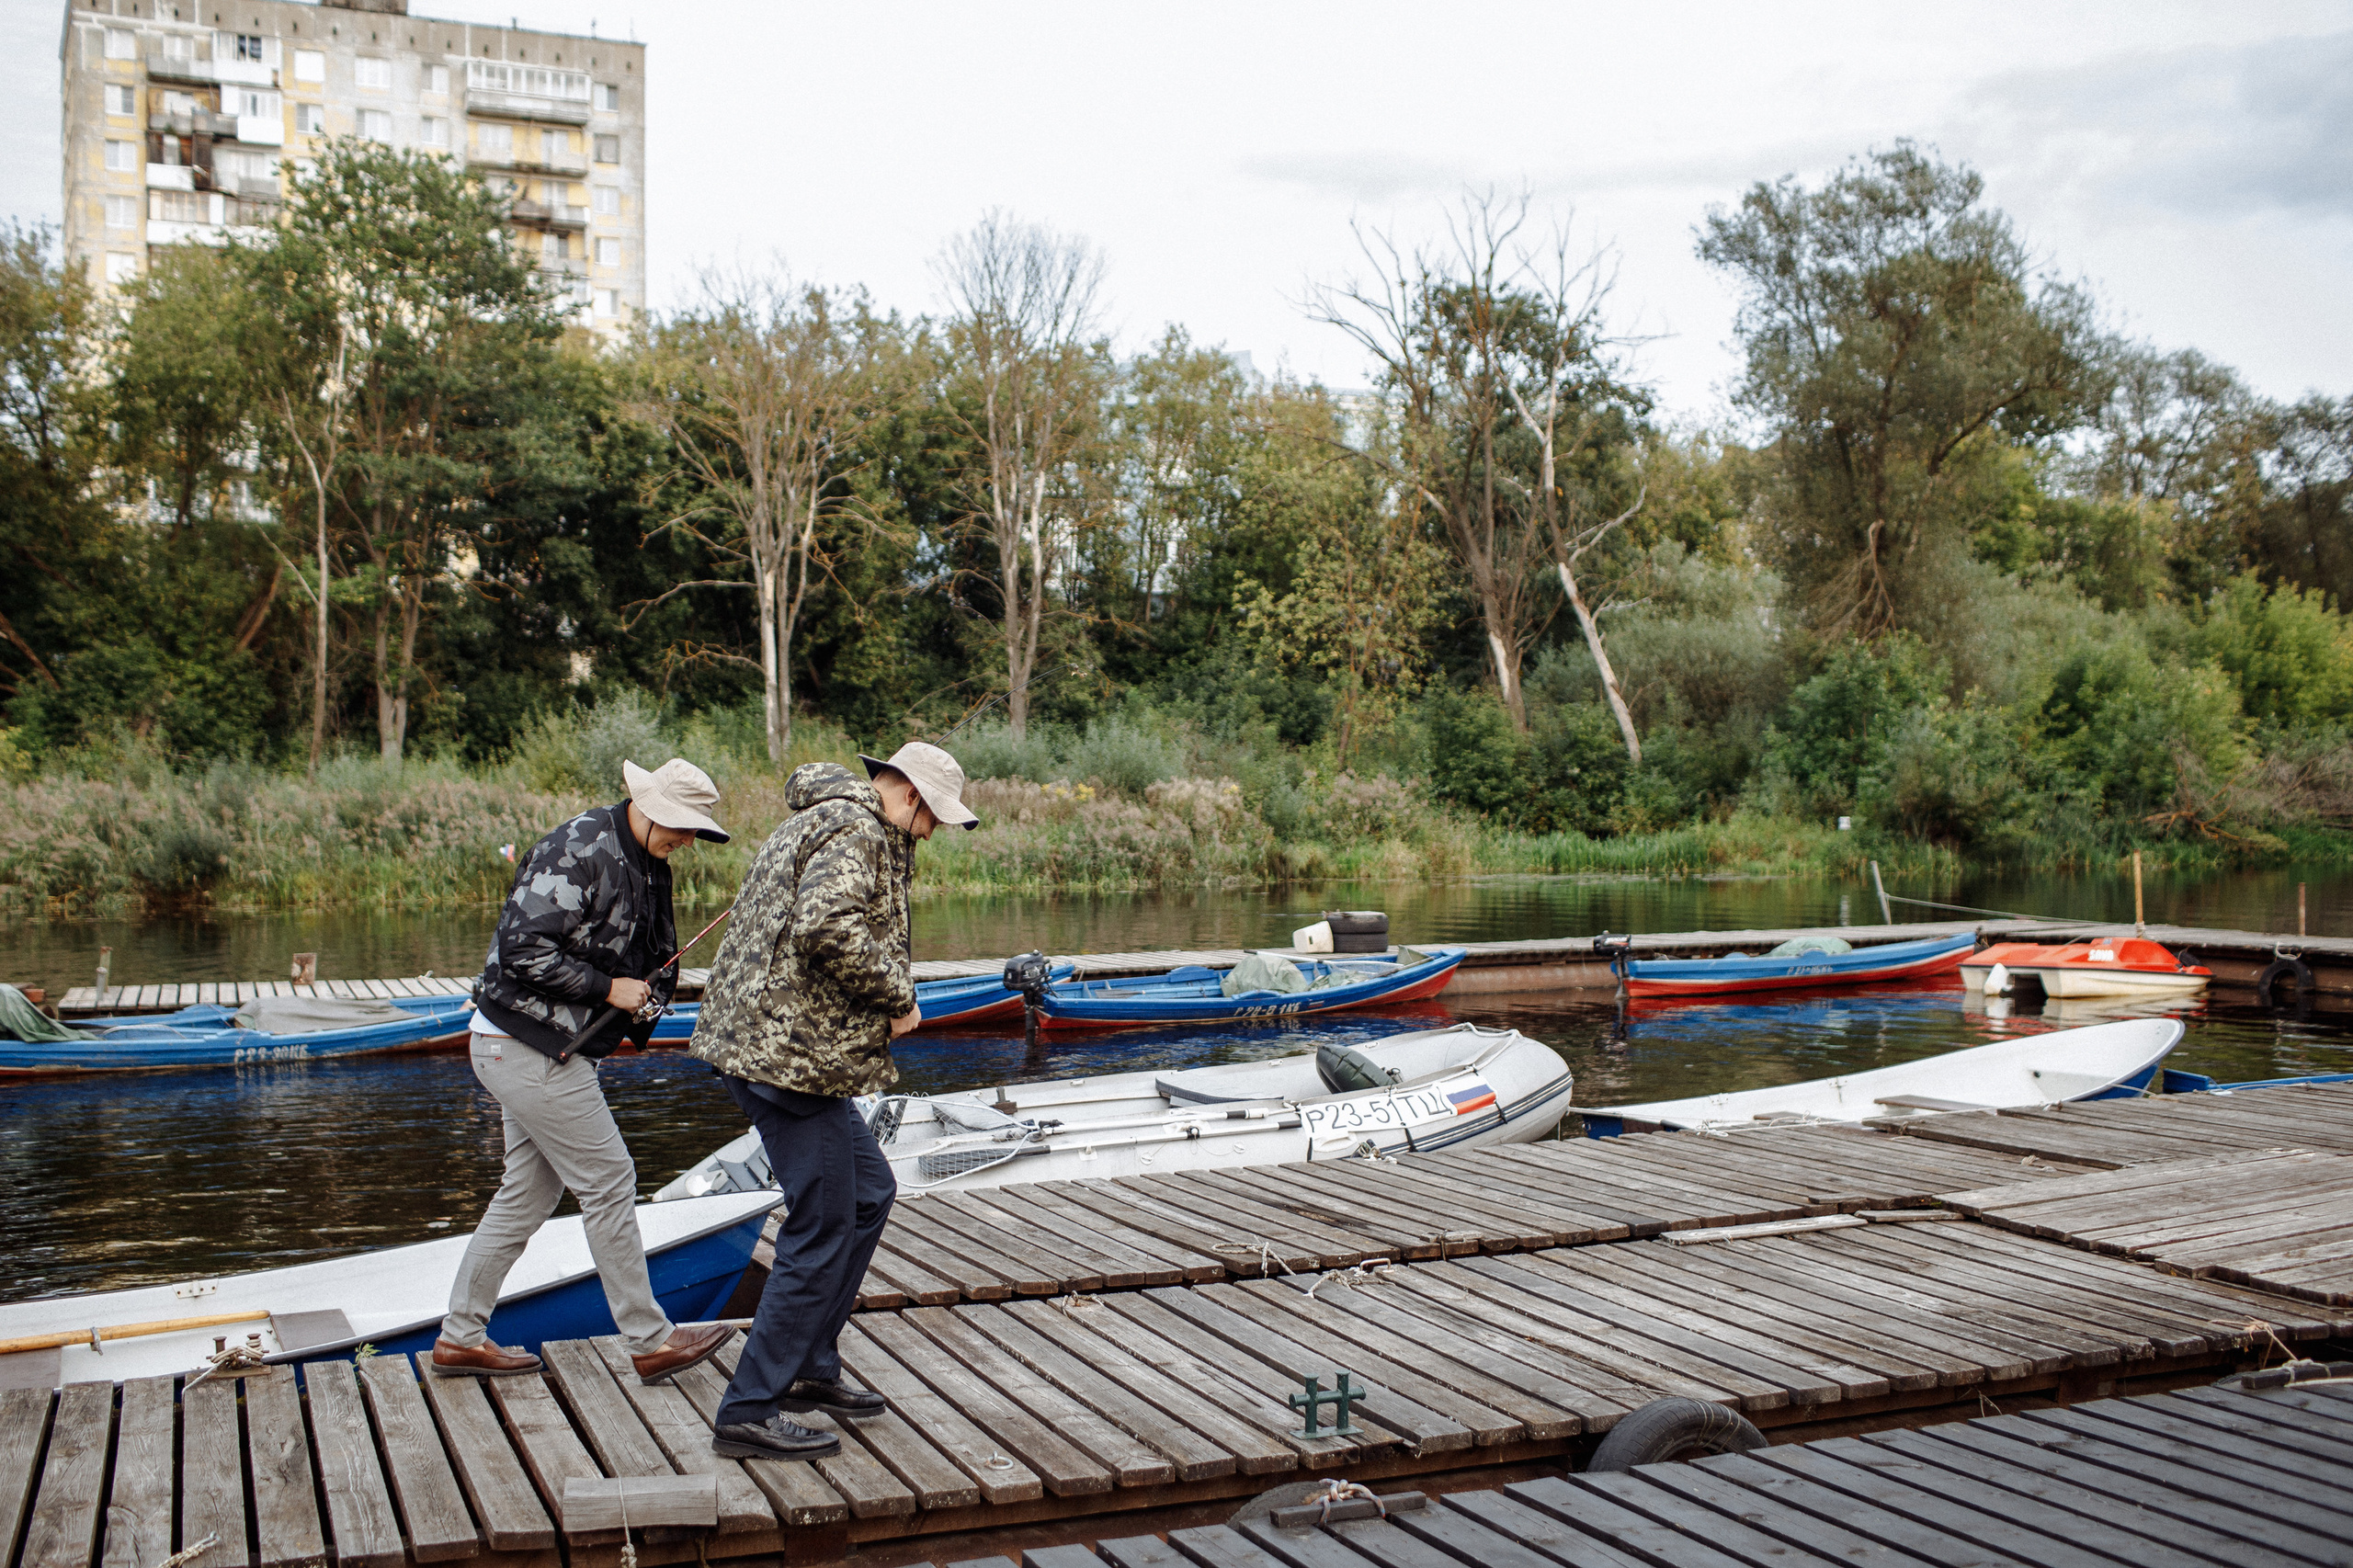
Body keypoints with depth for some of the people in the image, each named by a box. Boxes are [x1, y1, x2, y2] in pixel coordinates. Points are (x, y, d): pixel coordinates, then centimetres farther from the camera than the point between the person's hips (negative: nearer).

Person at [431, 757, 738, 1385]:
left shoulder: (650, 867, 11)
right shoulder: (577, 850, -19)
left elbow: (661, 955, 22)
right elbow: (522, 948, -25)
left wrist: (647, 1002, 1)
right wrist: (608, 990, -20)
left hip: (559, 1048, 10)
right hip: (528, 1044, -10)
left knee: (529, 1192, 14)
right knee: (607, 1181, -5)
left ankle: (460, 1337, 23)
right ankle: (651, 1342, 3)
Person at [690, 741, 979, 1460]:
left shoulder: (819, 821, 21)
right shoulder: (856, 831, -13)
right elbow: (827, 927, -30)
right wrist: (897, 996, -17)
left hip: (768, 1042, 11)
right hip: (791, 1052, -11)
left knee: (869, 1193, 20)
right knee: (821, 1233, -4)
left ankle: (808, 1368, 27)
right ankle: (748, 1413, 2)